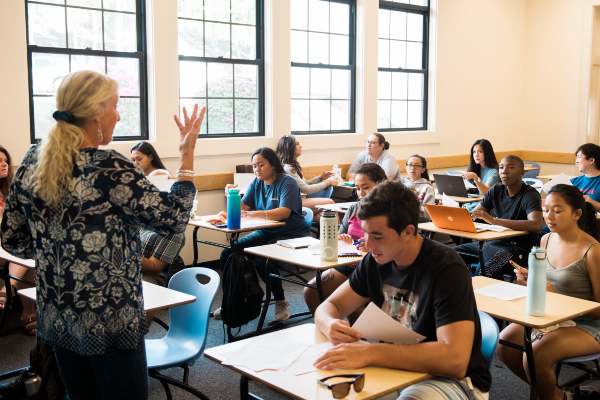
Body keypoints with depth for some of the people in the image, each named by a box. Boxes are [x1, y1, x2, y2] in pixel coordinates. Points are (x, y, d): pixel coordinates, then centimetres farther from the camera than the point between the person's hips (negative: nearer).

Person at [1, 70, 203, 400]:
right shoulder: (110, 169, -19)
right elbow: (173, 220, -14)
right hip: (110, 324, -7)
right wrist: (187, 154, -8)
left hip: (57, 320, 7)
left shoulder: (33, 161, 0)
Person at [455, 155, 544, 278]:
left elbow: (537, 224, -28)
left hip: (517, 248, -7)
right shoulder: (496, 190, 9)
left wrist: (494, 220, -35)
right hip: (492, 242, 7)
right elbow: (472, 214, 9)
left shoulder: (530, 194, -10)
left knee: (486, 271, -34)